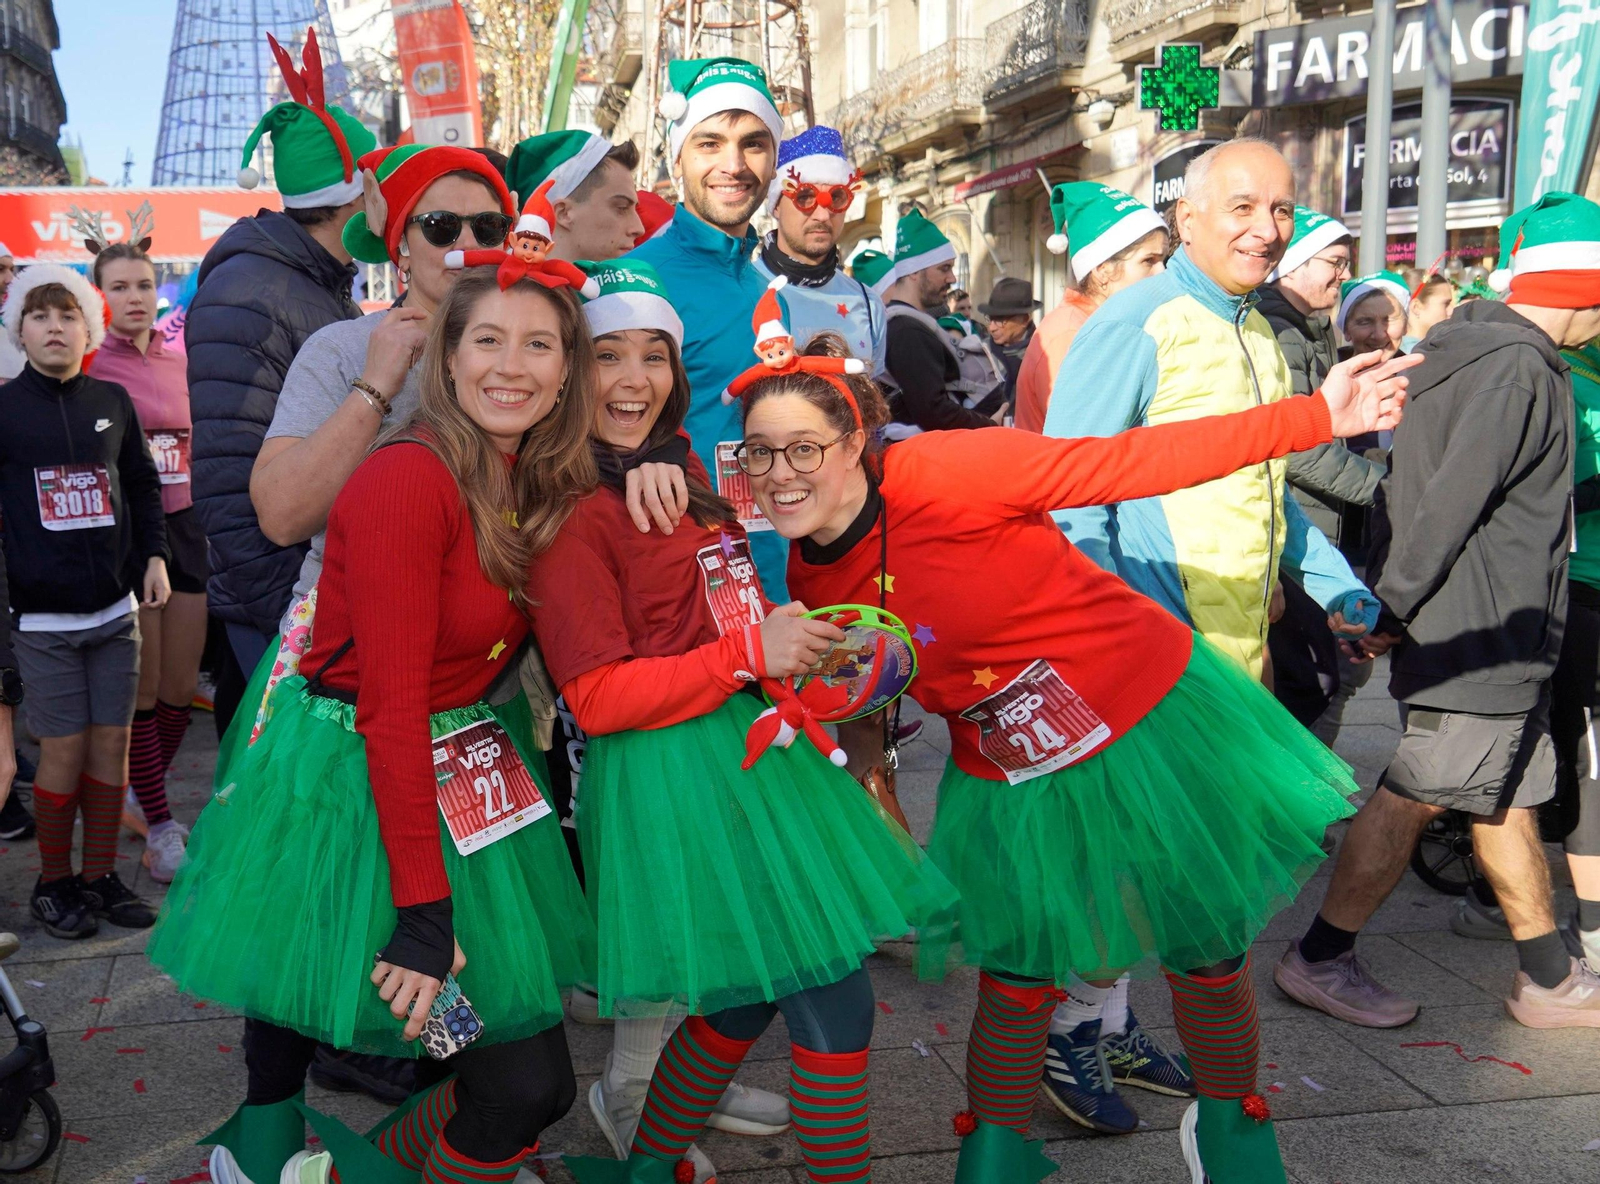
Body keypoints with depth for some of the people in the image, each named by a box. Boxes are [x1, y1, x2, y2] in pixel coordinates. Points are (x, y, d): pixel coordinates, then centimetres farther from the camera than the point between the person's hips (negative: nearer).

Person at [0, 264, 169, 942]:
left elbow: (143, 485, 16)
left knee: (112, 743, 5)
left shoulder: (112, 402, 7)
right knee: (64, 749, -1)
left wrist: (154, 557, 6)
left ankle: (100, 875, 19)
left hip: (115, 607, 3)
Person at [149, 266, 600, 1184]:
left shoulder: (545, 485, 4)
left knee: (531, 1080, 5)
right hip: (351, 780, -8)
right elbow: (390, 703, -22)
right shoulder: (407, 480, -20)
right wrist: (423, 910, -22)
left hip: (456, 774, 8)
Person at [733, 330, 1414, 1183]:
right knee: (1014, 984, 9)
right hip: (1012, 783, 4)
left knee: (1208, 955, 13)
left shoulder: (941, 474, -24)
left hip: (1154, 722, -3)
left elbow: (1126, 462, -25)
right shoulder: (809, 584, -5)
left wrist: (1313, 418, -28)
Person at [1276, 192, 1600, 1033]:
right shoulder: (1518, 368, -16)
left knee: (1508, 797, 14)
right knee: (1413, 798, -4)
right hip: (1479, 634, -10)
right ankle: (1318, 961, 5)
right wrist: (1393, 609, -16)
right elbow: (1449, 504, -22)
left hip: (1500, 639, 10)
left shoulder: (1484, 354, 16)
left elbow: (1421, 491, 18)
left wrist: (1388, 603, 16)